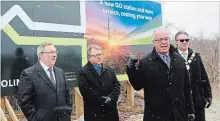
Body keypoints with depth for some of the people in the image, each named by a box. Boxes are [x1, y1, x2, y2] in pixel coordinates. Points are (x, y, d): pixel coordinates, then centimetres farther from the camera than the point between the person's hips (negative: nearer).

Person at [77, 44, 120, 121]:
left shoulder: (109, 71, 15)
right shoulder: (83, 72, -4)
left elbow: (117, 85, 6)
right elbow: (85, 90, -15)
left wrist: (111, 97, -12)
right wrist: (102, 100, -18)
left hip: (110, 111, 5)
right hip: (94, 113, -5)